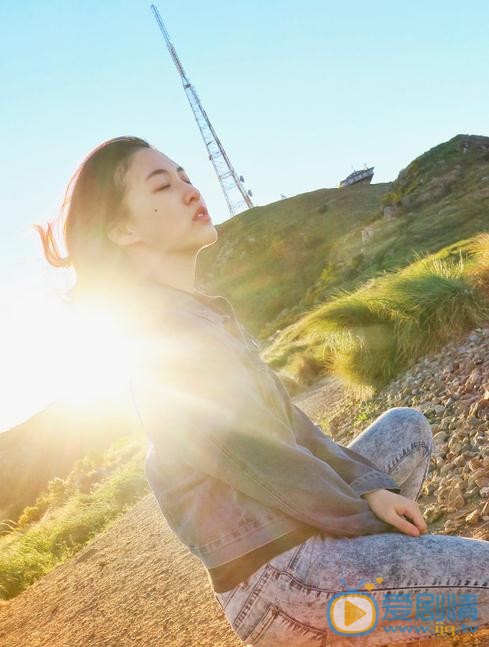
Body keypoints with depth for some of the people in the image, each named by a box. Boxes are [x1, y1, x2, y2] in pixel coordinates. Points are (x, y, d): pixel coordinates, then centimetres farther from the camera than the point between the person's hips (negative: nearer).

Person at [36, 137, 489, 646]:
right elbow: (259, 463, -21)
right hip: (270, 572, -9)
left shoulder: (207, 312, 7)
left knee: (407, 425, 20)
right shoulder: (164, 340, -20)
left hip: (295, 524, 9)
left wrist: (370, 489, 0)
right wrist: (373, 522, -8)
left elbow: (288, 419, 7)